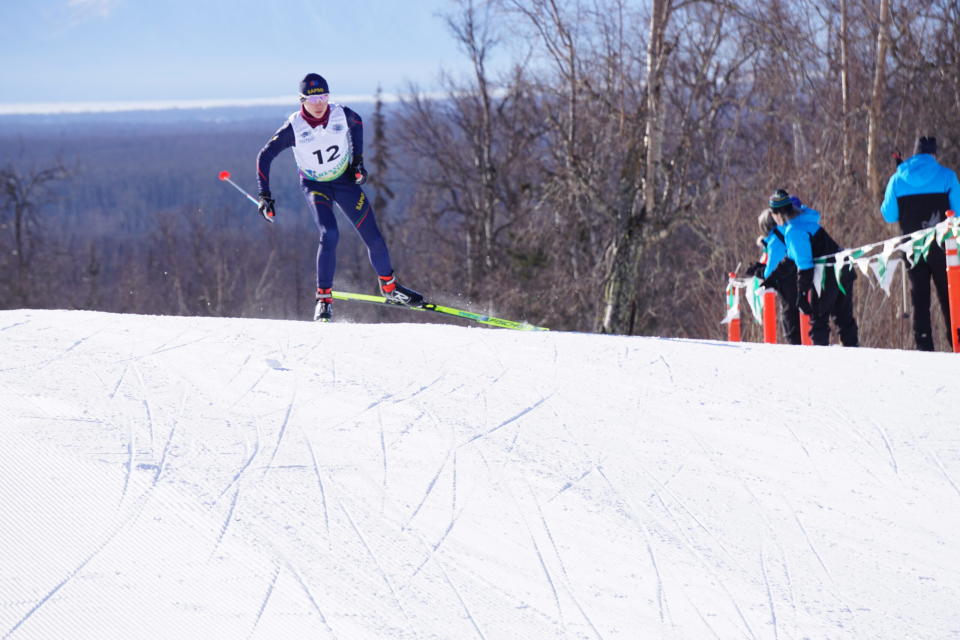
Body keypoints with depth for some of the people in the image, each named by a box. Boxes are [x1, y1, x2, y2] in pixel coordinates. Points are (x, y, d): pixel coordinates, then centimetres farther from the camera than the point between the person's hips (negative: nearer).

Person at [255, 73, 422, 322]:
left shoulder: (340, 114, -16)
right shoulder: (294, 127, -23)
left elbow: (357, 123, 9)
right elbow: (264, 156, -16)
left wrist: (358, 159, 3)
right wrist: (265, 195, -21)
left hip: (346, 180, 3)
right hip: (315, 186, -3)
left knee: (374, 238, 1)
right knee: (330, 234, -27)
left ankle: (389, 287, 25)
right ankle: (324, 297, -18)